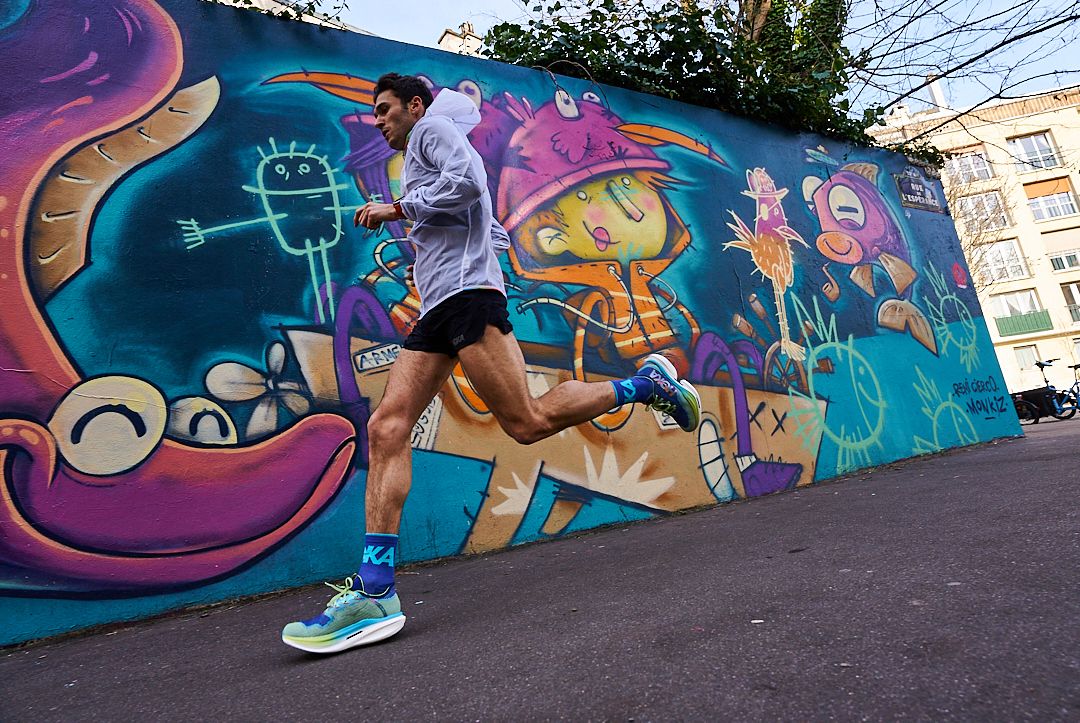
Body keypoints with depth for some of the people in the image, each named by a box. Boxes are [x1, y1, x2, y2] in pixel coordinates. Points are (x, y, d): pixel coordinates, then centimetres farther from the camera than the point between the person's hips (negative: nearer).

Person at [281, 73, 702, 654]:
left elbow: (466, 182, -12)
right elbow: (498, 237, 32)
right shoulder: (426, 152, 35)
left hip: (467, 296, -9)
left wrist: (396, 208, -3)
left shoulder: (434, 127, 10)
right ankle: (375, 592, -10)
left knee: (528, 422, -16)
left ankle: (646, 384, 4)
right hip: (437, 311, 9)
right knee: (386, 429, -6)